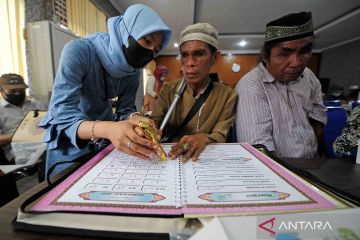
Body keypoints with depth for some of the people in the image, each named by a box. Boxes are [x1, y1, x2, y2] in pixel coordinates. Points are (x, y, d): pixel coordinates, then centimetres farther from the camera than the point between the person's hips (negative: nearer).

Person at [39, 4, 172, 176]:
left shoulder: (133, 70, -10)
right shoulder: (79, 51, -27)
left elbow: (125, 110, -10)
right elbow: (62, 114, -33)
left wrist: (136, 119, -34)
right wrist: (107, 129, -52)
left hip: (104, 142, 5)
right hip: (69, 140, -4)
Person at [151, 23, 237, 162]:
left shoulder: (227, 95, -4)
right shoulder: (168, 90, 1)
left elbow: (220, 135, -10)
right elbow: (155, 122, -6)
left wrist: (204, 139, -32)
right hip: (168, 156, 3)